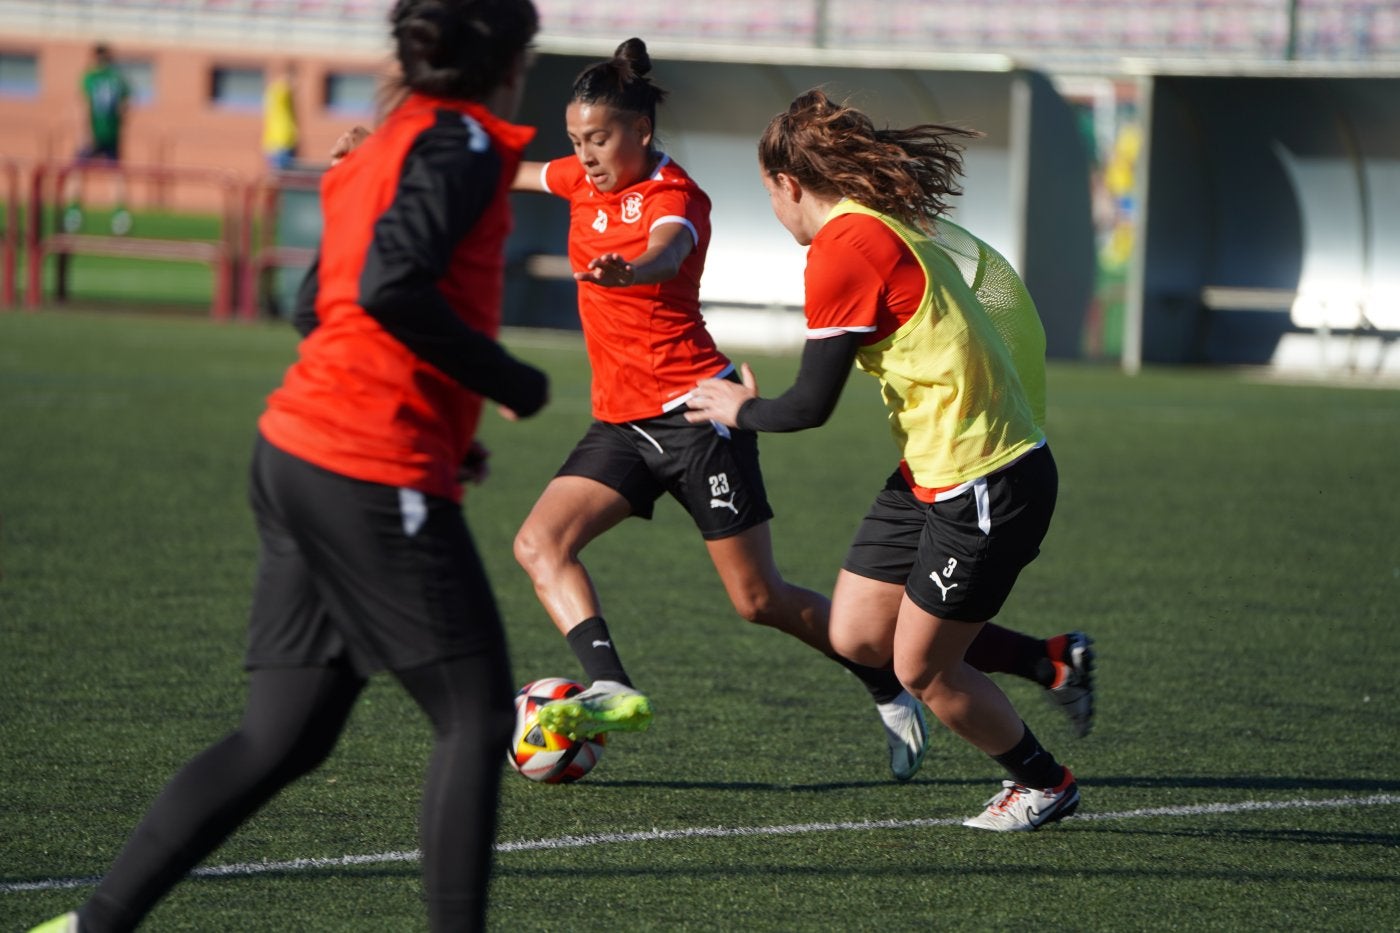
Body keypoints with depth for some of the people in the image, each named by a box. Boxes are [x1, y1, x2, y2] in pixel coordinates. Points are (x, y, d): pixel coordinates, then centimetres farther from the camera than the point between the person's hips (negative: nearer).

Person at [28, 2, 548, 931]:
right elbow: (391, 288, -22)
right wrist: (510, 382, -12)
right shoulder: (461, 144, -9)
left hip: (300, 448, 9)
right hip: (379, 473, -9)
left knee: (282, 740, 9)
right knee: (477, 718, 0)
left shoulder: (392, 145, 18)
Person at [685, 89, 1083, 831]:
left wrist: (739, 410, 3)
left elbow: (812, 404, -17)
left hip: (984, 484, -9)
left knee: (922, 667, 3)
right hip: (929, 473, 9)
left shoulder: (845, 248, -19)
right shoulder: (891, 223, 10)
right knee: (855, 637, 8)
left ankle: (1045, 784, 22)